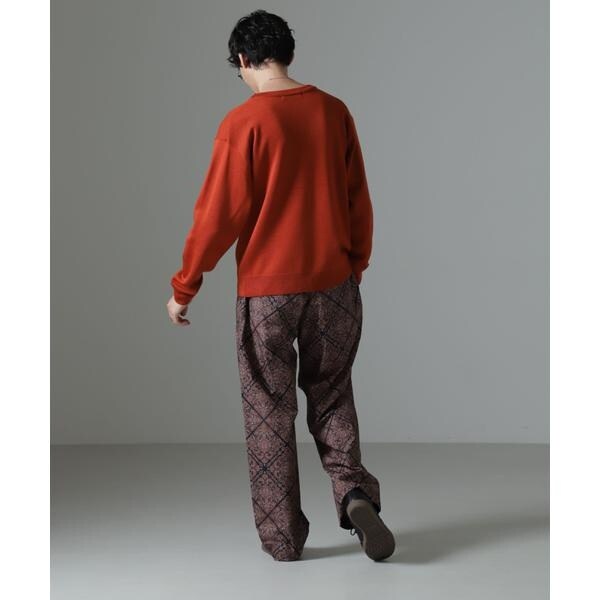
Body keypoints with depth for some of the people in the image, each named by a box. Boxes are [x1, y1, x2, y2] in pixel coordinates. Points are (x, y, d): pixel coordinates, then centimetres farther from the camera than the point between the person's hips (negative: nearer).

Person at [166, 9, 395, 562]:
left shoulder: (243, 122, -11)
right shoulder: (333, 112, 2)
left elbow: (220, 213, -11)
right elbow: (359, 201, 7)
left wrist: (184, 287, -1)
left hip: (266, 290, -4)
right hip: (334, 285, 4)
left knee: (269, 413, 9)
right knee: (332, 397, 20)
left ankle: (283, 537, 15)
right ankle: (354, 492, 0)